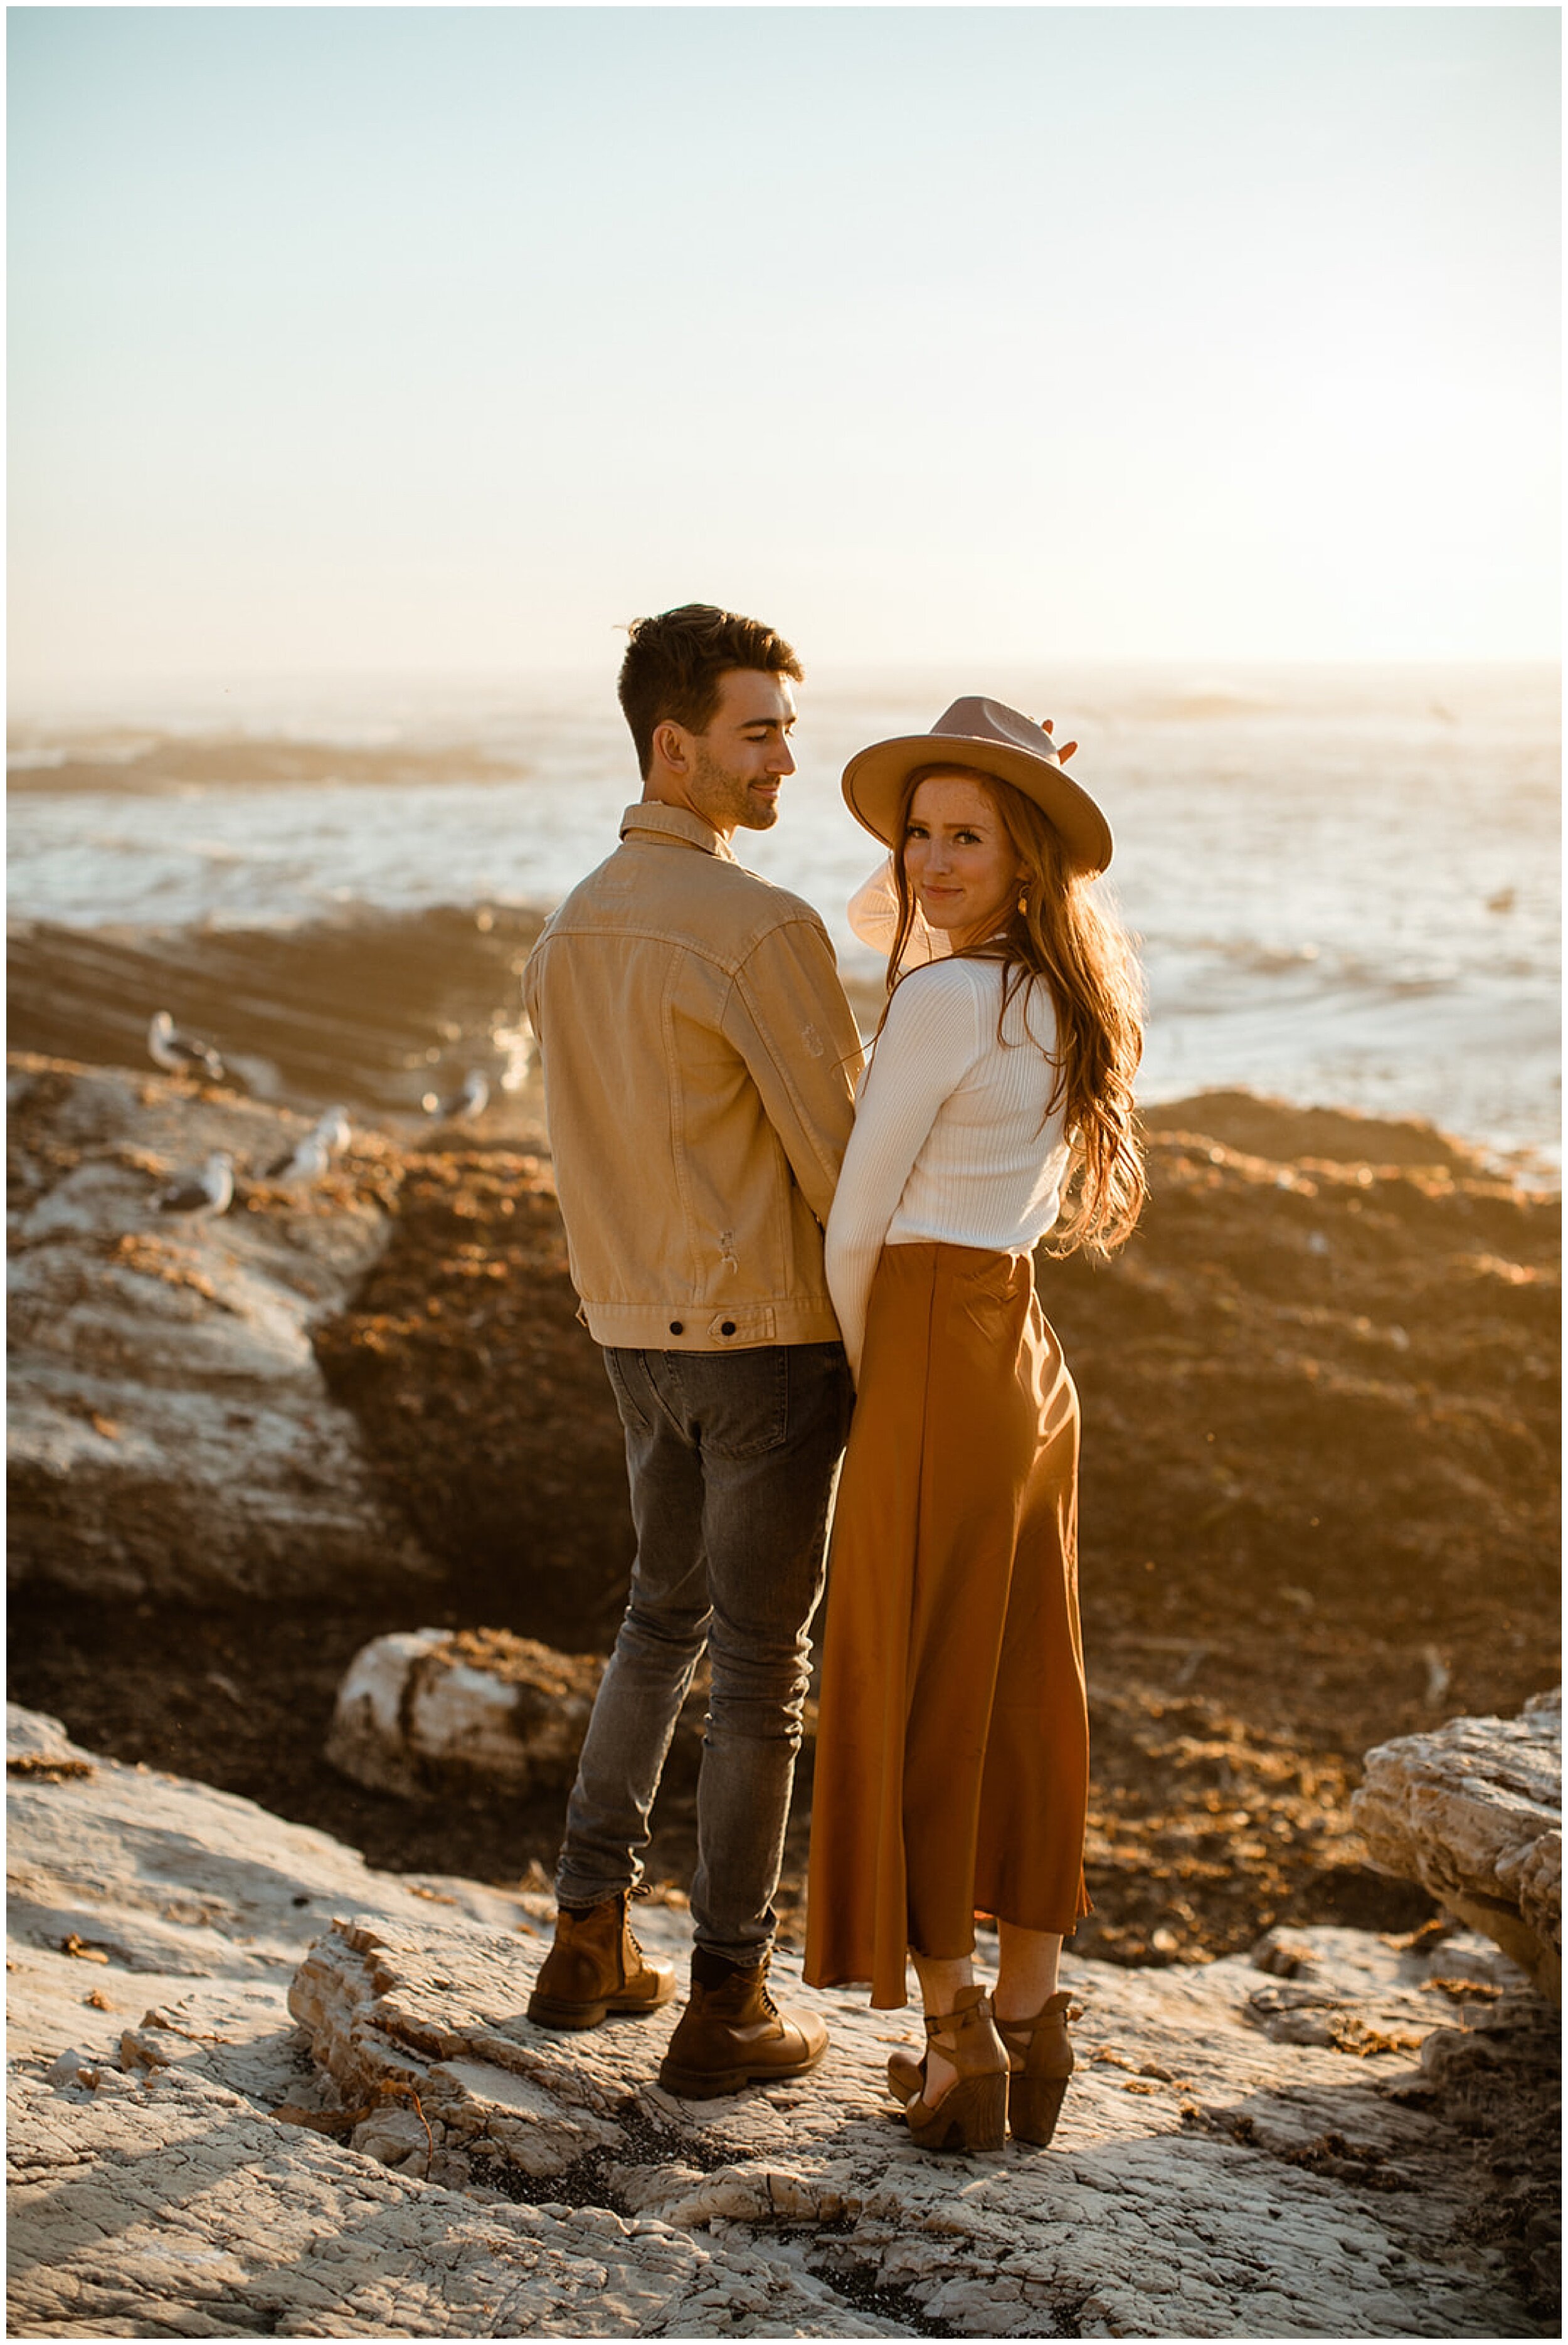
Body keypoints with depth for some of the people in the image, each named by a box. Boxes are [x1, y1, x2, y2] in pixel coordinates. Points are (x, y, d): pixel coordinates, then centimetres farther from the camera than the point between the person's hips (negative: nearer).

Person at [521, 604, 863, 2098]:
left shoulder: (570, 935, 8)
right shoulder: (764, 929, -19)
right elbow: (842, 1158, -16)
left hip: (638, 1334, 8)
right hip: (771, 1340, -8)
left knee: (665, 1614, 24)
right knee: (762, 1667, 3)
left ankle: (589, 1944, 27)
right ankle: (724, 2009, 12)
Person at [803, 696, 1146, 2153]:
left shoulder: (943, 999, -17)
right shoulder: (1070, 998, 8)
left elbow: (856, 1219, -10)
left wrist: (860, 1376, 5)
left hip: (934, 1363, -8)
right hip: (1030, 1356, 9)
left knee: (915, 1706, 2)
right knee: (1024, 1699, 13)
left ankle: (957, 2050, 10)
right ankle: (1028, 2030, 21)